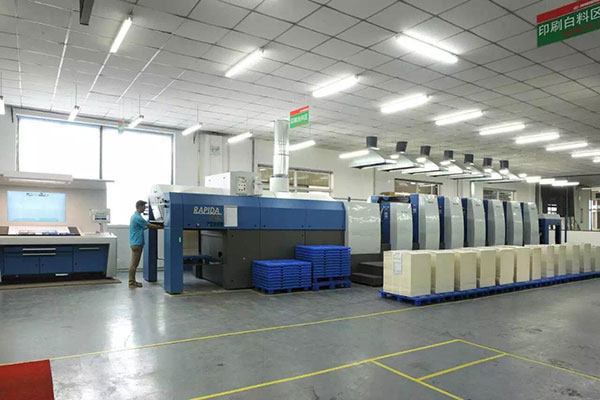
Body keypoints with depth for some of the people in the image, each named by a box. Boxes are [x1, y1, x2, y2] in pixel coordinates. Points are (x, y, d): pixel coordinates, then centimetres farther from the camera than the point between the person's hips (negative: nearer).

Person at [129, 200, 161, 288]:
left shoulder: (136, 216, 15)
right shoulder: (137, 217, -18)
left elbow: (143, 227, 19)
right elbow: (149, 226, -14)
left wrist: (157, 226, 13)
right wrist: (160, 227, -3)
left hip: (137, 243, 10)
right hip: (136, 243, -10)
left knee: (134, 263, 14)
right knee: (134, 264, -4)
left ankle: (133, 281, 20)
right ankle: (131, 283, 1)